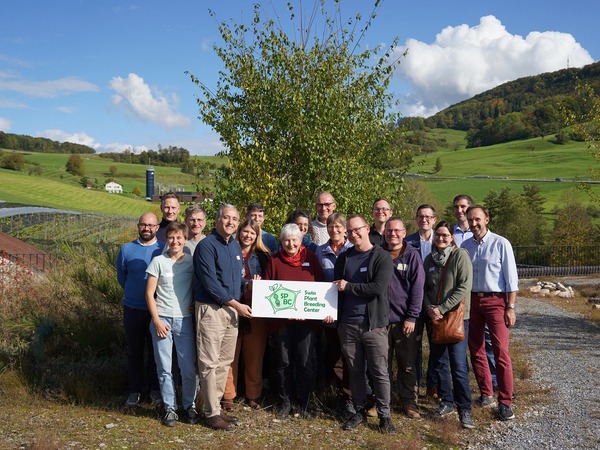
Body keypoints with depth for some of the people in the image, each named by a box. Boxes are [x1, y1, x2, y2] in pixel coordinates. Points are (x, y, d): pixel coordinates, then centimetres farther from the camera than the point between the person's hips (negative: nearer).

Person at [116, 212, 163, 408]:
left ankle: (155, 388, 22)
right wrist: (133, 293, 11)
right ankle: (135, 390, 20)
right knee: (134, 351, 10)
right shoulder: (126, 249, 0)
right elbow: (121, 276, 13)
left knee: (156, 351, 9)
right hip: (133, 309, 1)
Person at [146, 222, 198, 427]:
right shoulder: (158, 261, 1)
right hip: (162, 319, 0)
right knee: (164, 368, 4)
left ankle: (189, 406, 18)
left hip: (185, 320, 1)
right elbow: (149, 293, 1)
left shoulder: (192, 262, 3)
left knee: (189, 368, 2)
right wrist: (157, 321, -6)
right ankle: (170, 408, 16)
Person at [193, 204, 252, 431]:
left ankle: (216, 406, 24)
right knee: (210, 363, -1)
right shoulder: (206, 246, -12)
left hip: (232, 308, 8)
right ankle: (212, 413, 8)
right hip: (211, 309, -8)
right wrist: (236, 304, -14)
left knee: (225, 362, 13)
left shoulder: (236, 246, 13)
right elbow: (210, 284, -18)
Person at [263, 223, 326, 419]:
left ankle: (305, 403, 19)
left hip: (307, 318, 0)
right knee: (283, 362, 10)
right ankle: (284, 403, 24)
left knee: (306, 362, 3)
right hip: (281, 319, 0)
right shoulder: (274, 260, 3)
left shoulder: (310, 257, 4)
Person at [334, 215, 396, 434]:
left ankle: (384, 415, 14)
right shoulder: (343, 258, 9)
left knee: (379, 372, 3)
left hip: (374, 324, -4)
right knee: (355, 371, 12)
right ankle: (359, 411, 25)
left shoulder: (382, 257, -5)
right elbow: (335, 287, 12)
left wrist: (348, 287, -11)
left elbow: (378, 288, -18)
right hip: (348, 324, 4)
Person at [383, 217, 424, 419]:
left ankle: (408, 401, 20)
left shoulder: (412, 255, -2)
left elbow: (417, 288, -6)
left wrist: (412, 317, -11)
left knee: (407, 364, 8)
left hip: (405, 320, -2)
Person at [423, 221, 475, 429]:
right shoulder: (430, 258, 9)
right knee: (436, 361, 11)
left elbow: (464, 287, -15)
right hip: (434, 317, 6)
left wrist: (442, 309, -16)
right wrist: (429, 307, -7)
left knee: (459, 365, -8)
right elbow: (424, 287, 11)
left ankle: (464, 409, 4)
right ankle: (446, 400, 27)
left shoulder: (460, 255, -8)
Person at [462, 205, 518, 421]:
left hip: (495, 300, -5)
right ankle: (486, 394, 24)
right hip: (472, 300, 5)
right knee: (475, 349, 10)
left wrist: (510, 308, -10)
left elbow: (511, 279, -6)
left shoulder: (501, 244, -6)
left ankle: (505, 402, 2)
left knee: (501, 352, -6)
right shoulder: (465, 245, 5)